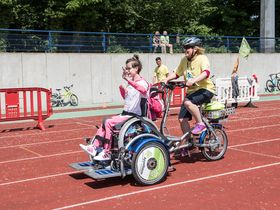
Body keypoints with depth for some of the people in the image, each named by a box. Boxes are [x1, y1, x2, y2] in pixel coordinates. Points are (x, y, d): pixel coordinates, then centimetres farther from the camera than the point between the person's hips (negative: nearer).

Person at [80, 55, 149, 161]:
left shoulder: (142, 82, -11)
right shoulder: (130, 83, 15)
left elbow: (143, 90, -38)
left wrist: (129, 80, -45)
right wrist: (121, 87, 10)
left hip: (134, 116, -9)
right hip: (125, 113, 9)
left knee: (108, 122, -20)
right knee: (105, 122, -2)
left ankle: (107, 153, -13)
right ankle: (95, 147, -1)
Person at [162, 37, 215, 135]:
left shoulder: (202, 58, -12)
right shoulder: (184, 60, 6)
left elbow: (206, 73, -29)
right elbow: (176, 73, 13)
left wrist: (193, 80, -45)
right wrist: (166, 79, -5)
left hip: (205, 89, -7)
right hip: (191, 91, 7)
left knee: (188, 102, -35)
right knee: (182, 119, -1)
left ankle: (200, 124, -14)